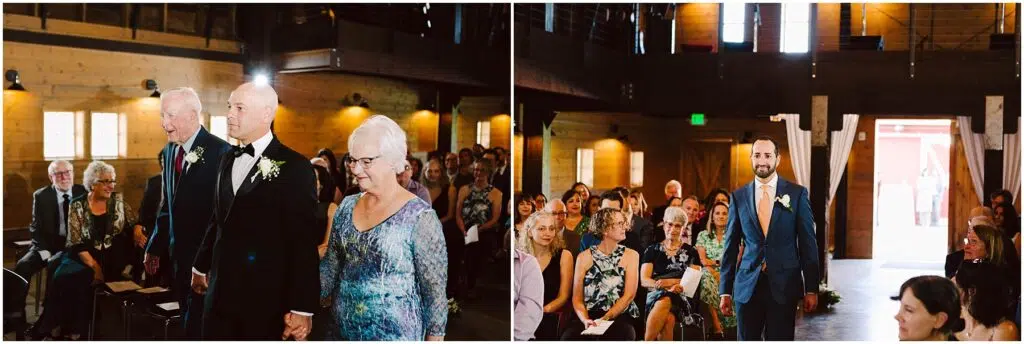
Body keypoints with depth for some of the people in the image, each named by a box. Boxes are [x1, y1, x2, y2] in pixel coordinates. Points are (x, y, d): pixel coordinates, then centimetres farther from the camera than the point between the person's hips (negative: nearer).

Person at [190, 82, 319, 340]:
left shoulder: (294, 167, -12)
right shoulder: (228, 159, 11)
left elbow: (303, 242, -14)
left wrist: (301, 308, -16)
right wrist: (201, 266, 26)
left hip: (264, 298, -6)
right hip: (220, 292, 6)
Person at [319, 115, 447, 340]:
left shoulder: (419, 217, -15)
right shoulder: (347, 207, 3)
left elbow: (435, 291, -11)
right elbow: (329, 267, 11)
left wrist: (434, 337, -9)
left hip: (394, 333, -5)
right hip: (342, 329, 6)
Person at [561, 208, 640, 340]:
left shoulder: (631, 255, 7)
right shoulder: (584, 257, 7)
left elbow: (629, 295, -2)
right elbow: (577, 298, 5)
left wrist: (605, 319, -14)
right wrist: (585, 320, -15)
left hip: (620, 316, 0)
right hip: (589, 316, 0)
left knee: (619, 336, -35)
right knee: (569, 337, -30)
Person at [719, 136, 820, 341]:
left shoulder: (797, 194, 2)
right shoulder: (739, 196, 6)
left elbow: (808, 243, 3)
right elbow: (730, 246, 8)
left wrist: (811, 289, 0)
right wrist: (725, 291, 5)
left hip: (784, 285, -1)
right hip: (747, 286, 1)